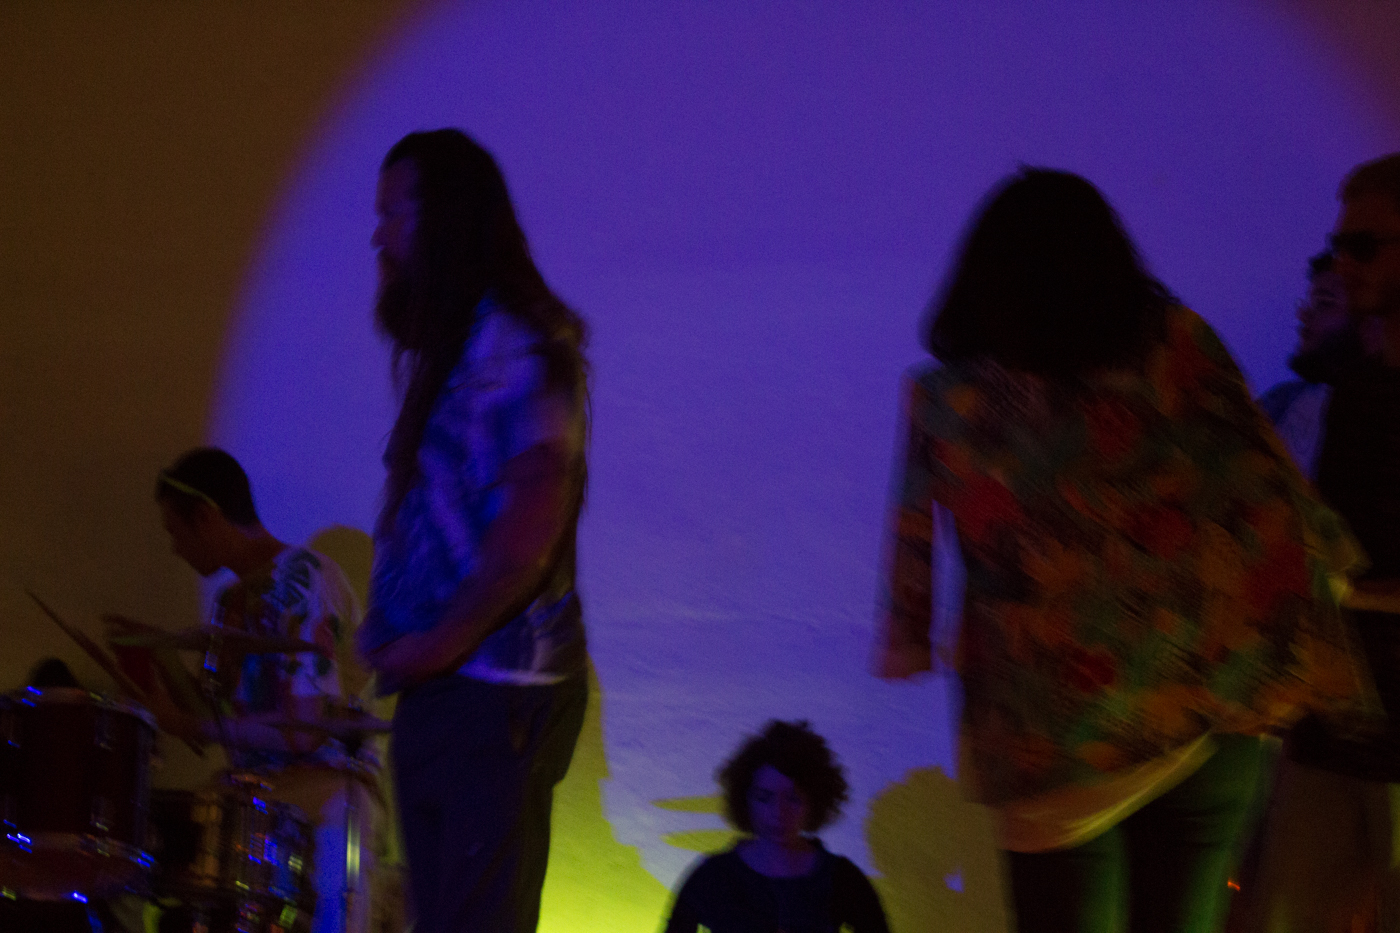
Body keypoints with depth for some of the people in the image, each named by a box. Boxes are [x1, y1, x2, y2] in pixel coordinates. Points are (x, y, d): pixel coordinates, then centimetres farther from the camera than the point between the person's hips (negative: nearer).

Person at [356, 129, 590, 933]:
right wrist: (399, 641, 9)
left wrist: (442, 642, -16)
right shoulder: (446, 350, 19)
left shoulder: (517, 346, -12)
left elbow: (531, 521, -22)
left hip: (495, 698, -10)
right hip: (438, 693, 10)